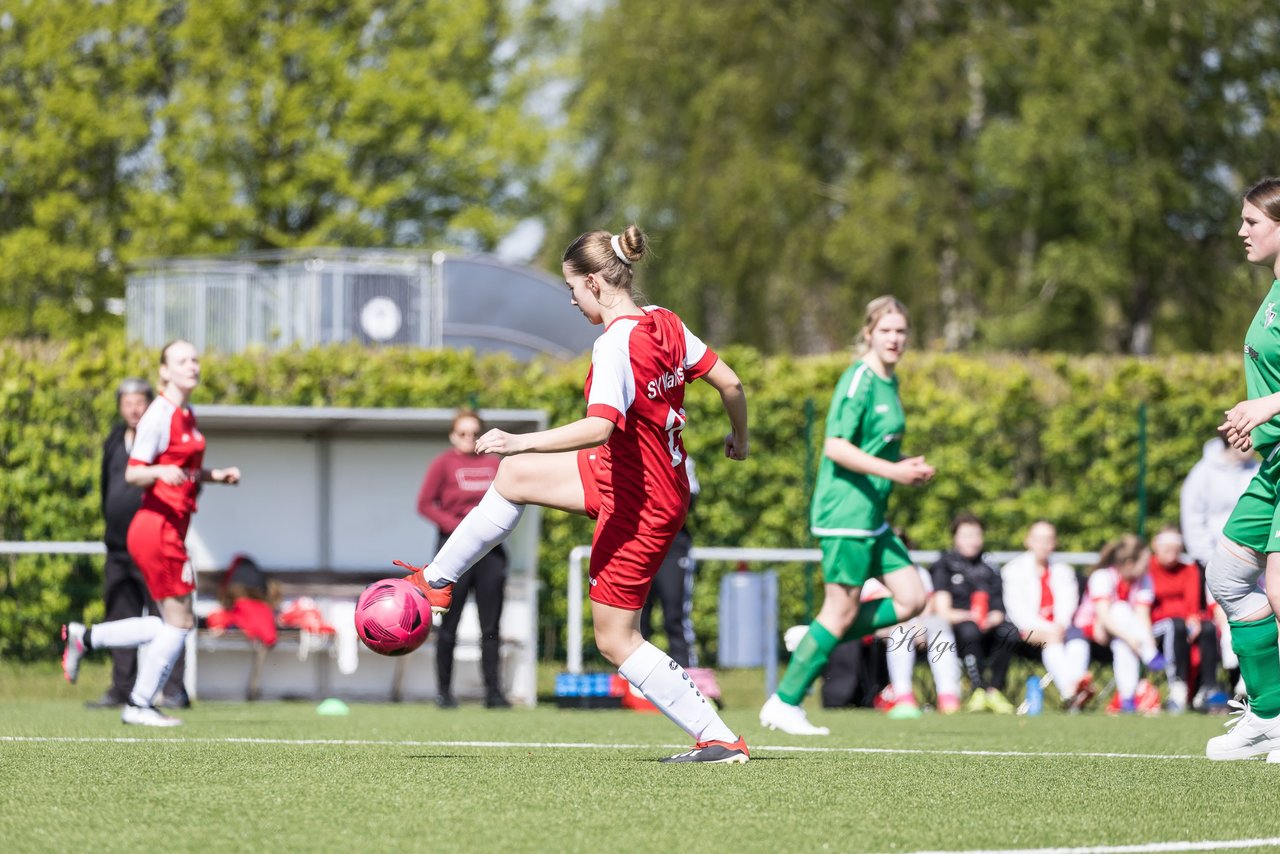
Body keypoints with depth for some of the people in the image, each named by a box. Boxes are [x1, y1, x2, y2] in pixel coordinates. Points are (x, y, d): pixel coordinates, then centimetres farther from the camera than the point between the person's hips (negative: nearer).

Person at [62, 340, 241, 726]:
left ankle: (84, 637, 19)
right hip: (157, 526, -9)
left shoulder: (187, 416, 15)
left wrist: (214, 475, 14)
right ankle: (139, 705, 5)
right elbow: (132, 473, -15)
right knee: (179, 621, -5)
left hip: (171, 531, 9)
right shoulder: (160, 415, -12)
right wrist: (161, 472, -34)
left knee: (173, 624, 10)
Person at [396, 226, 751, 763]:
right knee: (514, 475, 21)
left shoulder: (616, 344, -27)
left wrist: (522, 442, -36)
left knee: (615, 640, 1)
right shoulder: (665, 323, -2)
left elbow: (599, 427, -39)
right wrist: (739, 438, 24)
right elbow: (730, 383, 6)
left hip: (638, 506, -10)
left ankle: (721, 740, 1)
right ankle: (436, 582, 34)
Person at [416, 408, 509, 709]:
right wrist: (457, 526, -13)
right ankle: (444, 691, 9)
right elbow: (425, 504, -4)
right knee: (449, 625, 1)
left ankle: (493, 691, 2)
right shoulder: (443, 464, 0)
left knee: (491, 626, 1)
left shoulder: (494, 464, 10)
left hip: (489, 548, 3)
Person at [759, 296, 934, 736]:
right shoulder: (859, 380, -13)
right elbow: (835, 446, -20)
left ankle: (812, 640, 12)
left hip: (872, 517, 9)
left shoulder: (889, 382, 15)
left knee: (911, 599, 4)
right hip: (845, 512, -9)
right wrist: (892, 471, -23)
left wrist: (909, 468, 10)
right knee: (842, 612, -6)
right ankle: (783, 703, 4)